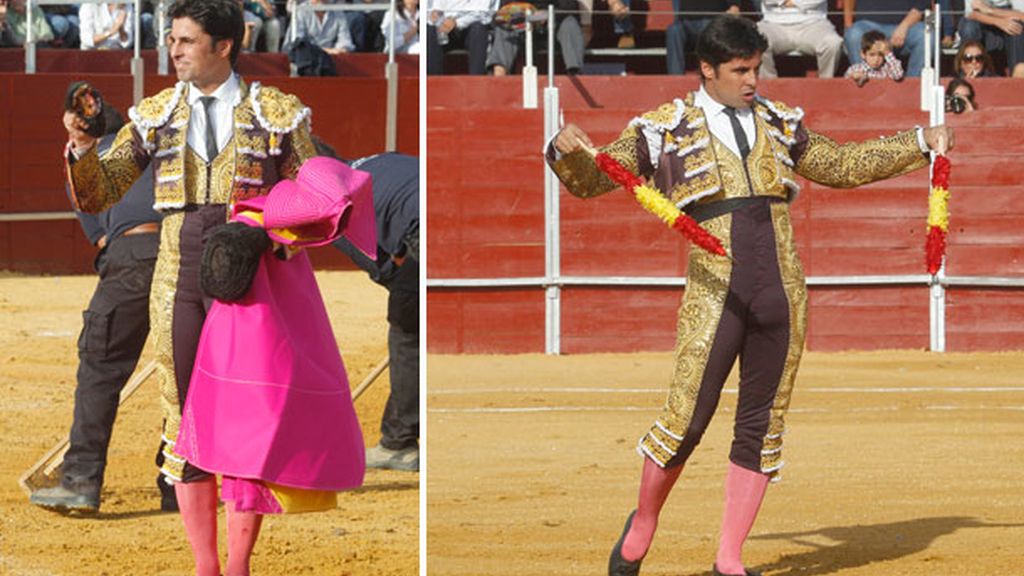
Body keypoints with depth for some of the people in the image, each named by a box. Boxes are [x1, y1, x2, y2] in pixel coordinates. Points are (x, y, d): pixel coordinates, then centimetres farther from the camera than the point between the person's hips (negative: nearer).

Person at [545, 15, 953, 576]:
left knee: (763, 426, 5)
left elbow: (843, 165, 27)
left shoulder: (778, 124, 15)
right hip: (715, 294, -4)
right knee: (686, 421, -6)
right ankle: (642, 526, 20)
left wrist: (920, 142, 21)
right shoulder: (664, 129, 3)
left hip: (781, 293, 4)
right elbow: (588, 180, 1)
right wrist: (566, 150, -20)